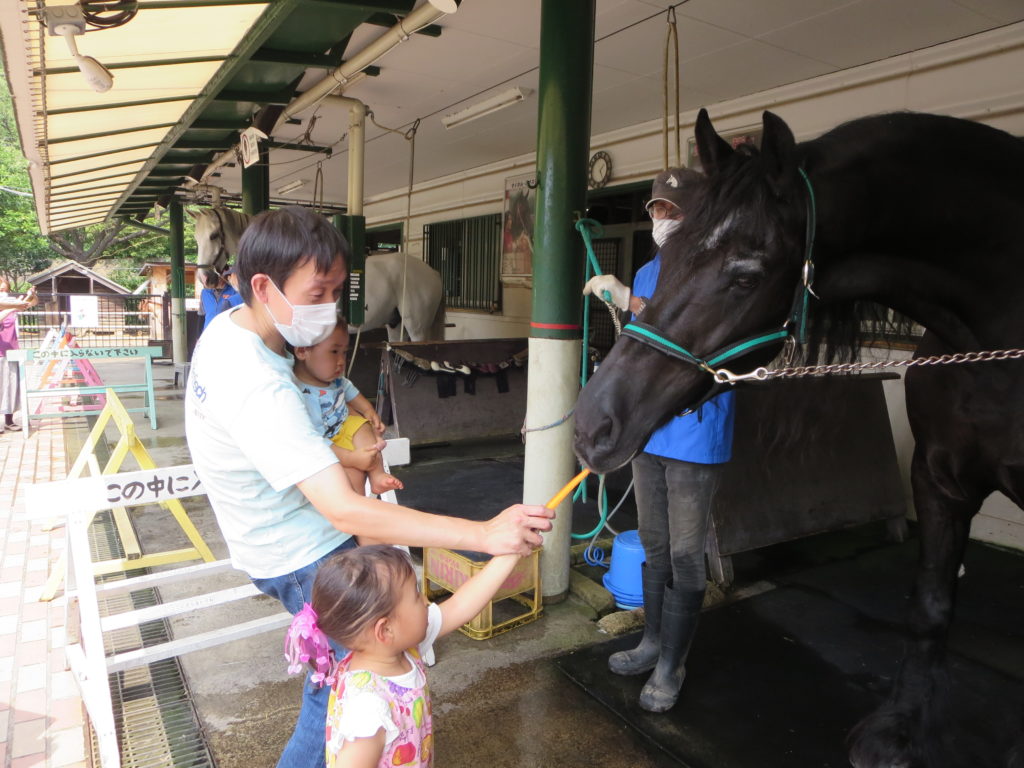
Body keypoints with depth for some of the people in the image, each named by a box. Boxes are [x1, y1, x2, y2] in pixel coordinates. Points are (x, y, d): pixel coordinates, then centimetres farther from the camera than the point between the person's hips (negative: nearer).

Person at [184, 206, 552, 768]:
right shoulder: (260, 389, -33)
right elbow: (345, 512, -38)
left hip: (275, 543, 9)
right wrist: (485, 535, -41)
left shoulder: (224, 327, -1)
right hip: (303, 559, -9)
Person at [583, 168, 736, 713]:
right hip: (647, 433, 7)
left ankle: (671, 666, 21)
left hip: (695, 436, -7)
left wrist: (630, 302, -28)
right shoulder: (648, 272, 12)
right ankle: (653, 641, 36)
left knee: (685, 555, 5)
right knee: (653, 545, 19)